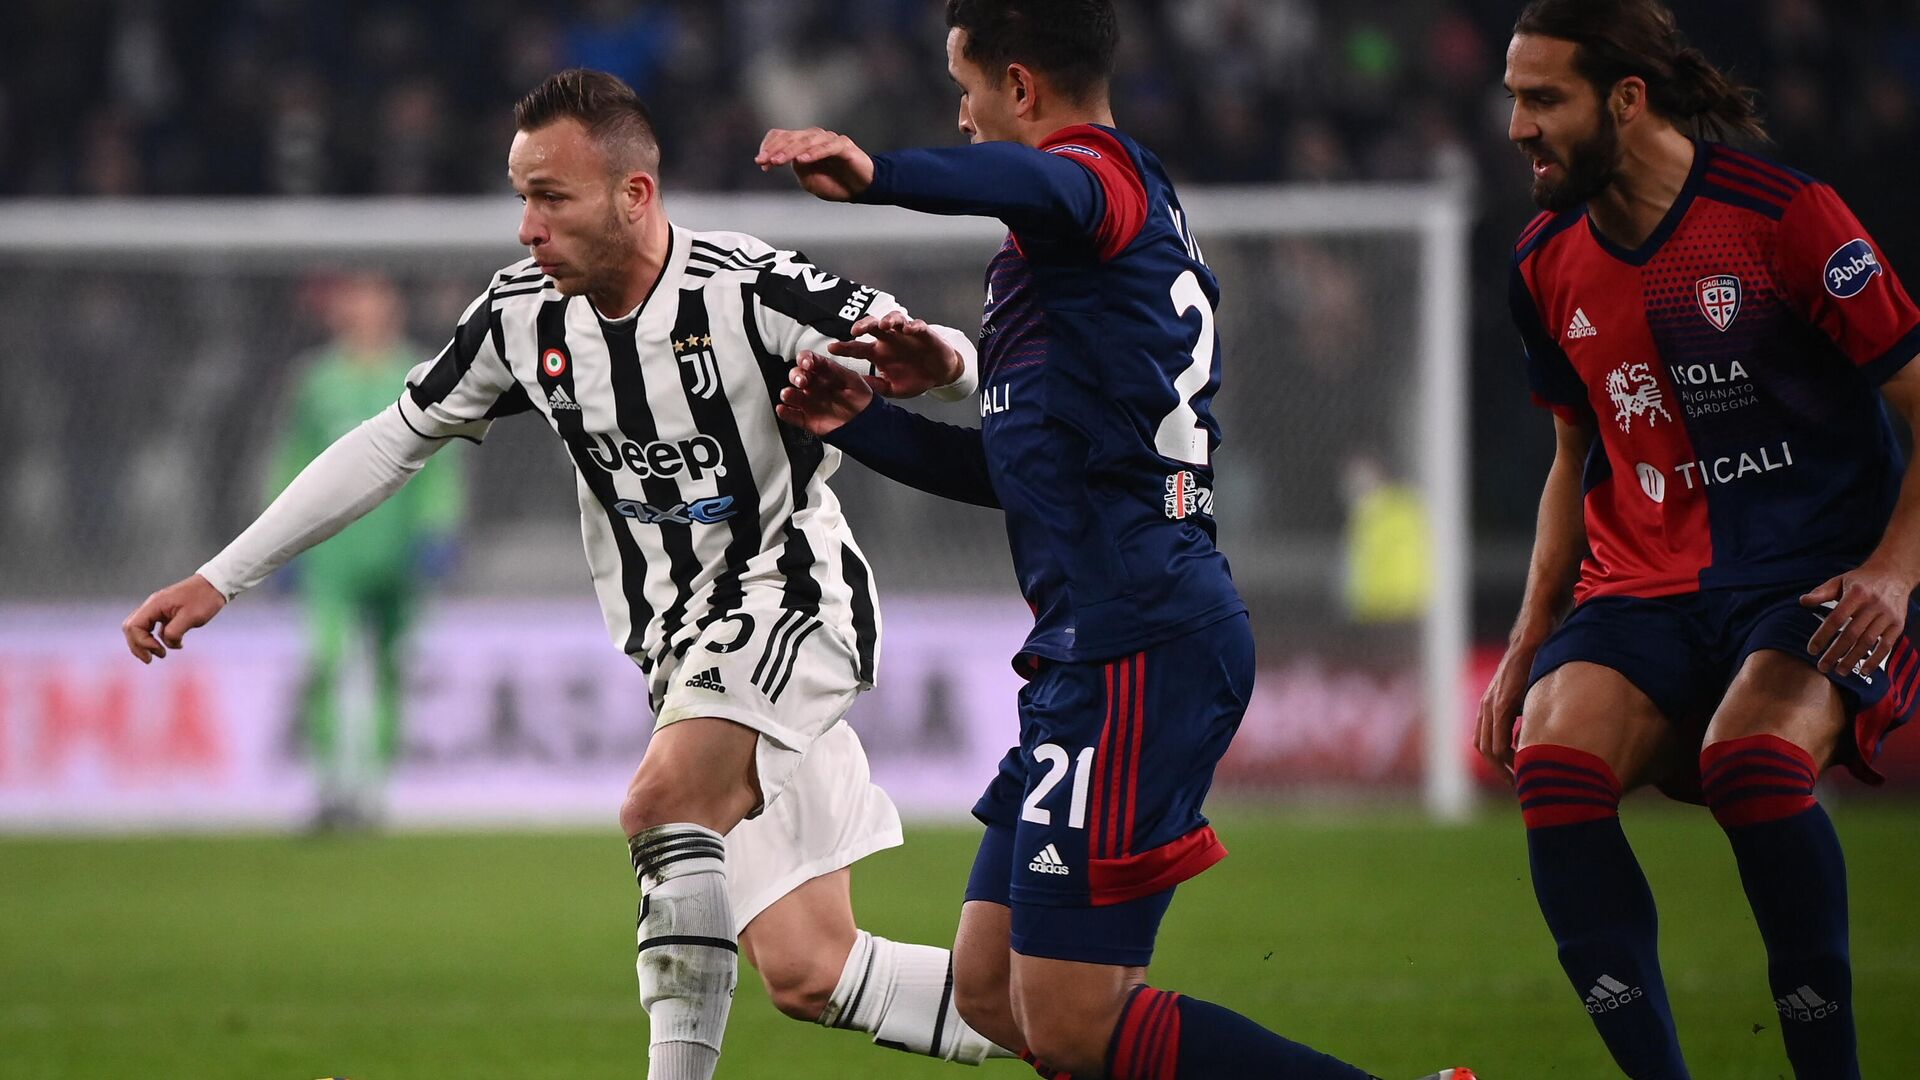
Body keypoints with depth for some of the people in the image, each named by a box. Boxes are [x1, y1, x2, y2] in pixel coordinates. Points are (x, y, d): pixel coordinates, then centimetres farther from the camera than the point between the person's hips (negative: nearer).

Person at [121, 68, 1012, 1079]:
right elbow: (389, 444, 9)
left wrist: (931, 360, -44)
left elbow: (948, 363, -18)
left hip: (791, 590, -6)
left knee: (661, 799, -32)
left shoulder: (750, 291, -17)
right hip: (684, 652, 6)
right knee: (805, 973, -4)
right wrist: (217, 580, 8)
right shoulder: (522, 317, -1)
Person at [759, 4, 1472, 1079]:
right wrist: (864, 423, 28)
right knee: (992, 991, 10)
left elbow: (1037, 186, -35)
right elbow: (1020, 465, 33)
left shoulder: (1105, 169, -6)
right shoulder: (1138, 222, 25)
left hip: (1138, 649, -10)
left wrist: (878, 173, -48)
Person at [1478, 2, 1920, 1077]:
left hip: (1814, 584, -5)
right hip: (1643, 588, 5)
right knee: (1554, 763, -26)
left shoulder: (1785, 215, -8)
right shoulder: (1550, 263, 10)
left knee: (1752, 762, -35)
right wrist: (1529, 643, 18)